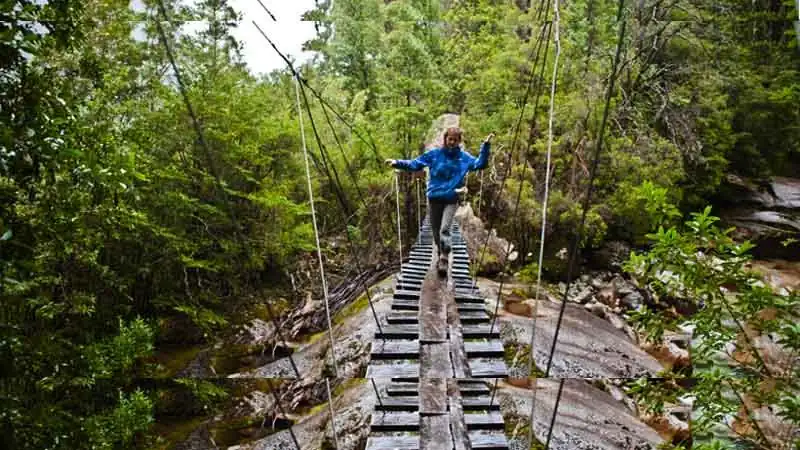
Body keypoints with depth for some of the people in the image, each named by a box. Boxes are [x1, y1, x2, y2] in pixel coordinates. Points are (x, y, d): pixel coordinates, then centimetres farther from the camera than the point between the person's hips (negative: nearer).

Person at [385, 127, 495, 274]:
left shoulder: (464, 157, 0)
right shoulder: (434, 154, -2)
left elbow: (480, 164, -5)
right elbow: (415, 164, 0)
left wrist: (486, 146, -14)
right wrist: (398, 163, -11)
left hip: (451, 200, -2)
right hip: (434, 198, 2)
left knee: (444, 230, -17)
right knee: (436, 231, 10)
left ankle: (444, 259, -12)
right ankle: (441, 256, 29)